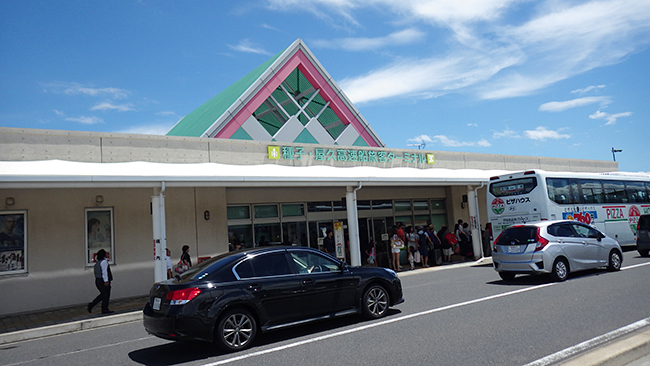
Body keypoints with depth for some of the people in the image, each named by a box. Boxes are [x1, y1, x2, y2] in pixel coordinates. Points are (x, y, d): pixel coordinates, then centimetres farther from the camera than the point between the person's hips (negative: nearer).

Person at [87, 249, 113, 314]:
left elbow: (94, 271, 21)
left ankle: (91, 304, 11)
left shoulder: (97, 262, 14)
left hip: (97, 280, 9)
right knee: (106, 295, 1)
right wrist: (106, 280, -22)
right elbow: (104, 271, -21)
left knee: (103, 295, 20)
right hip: (103, 281, -9)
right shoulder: (104, 261, -14)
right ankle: (104, 310, 7)